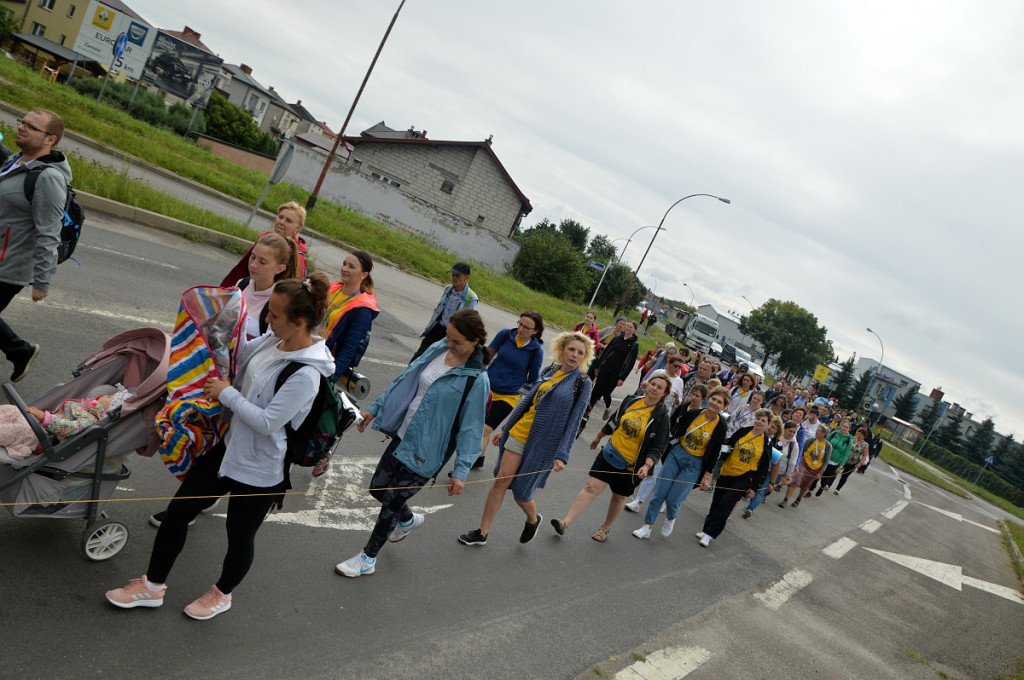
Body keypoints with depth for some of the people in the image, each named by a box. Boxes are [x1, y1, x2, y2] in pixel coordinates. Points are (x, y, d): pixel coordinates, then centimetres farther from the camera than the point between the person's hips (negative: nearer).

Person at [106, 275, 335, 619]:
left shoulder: (305, 374, -30)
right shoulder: (274, 340, -5)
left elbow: (268, 422, -28)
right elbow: (239, 353, 15)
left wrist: (226, 393, -20)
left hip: (260, 471, -8)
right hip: (230, 445, 8)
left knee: (239, 538, 15)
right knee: (178, 510, 14)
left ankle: (222, 594, 46)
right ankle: (153, 585, 36)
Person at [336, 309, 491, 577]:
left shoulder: (476, 380, -21)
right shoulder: (437, 349, -3)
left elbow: (471, 428, -17)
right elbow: (405, 379, 9)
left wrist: (460, 471, -20)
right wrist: (375, 408, 12)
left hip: (425, 452, -7)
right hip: (402, 436, 7)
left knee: (392, 501, 5)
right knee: (378, 488, 18)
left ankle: (367, 559, 28)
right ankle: (408, 520, 50)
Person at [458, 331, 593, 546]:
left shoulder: (583, 383, -8)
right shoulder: (551, 370, 6)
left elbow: (574, 422, -10)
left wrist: (562, 456, -17)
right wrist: (505, 428, 16)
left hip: (542, 445, -4)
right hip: (519, 433, 4)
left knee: (521, 493, 5)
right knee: (500, 481, 4)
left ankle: (533, 520, 39)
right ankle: (482, 533, 18)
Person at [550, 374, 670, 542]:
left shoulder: (661, 417, -13)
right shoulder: (630, 401, -2)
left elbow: (658, 447, -13)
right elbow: (614, 421, 14)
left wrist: (647, 465, -28)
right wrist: (598, 437, 24)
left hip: (630, 466, -2)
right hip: (610, 453, 2)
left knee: (619, 496, 14)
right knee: (592, 487, -7)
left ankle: (605, 529, 36)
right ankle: (566, 523, -10)